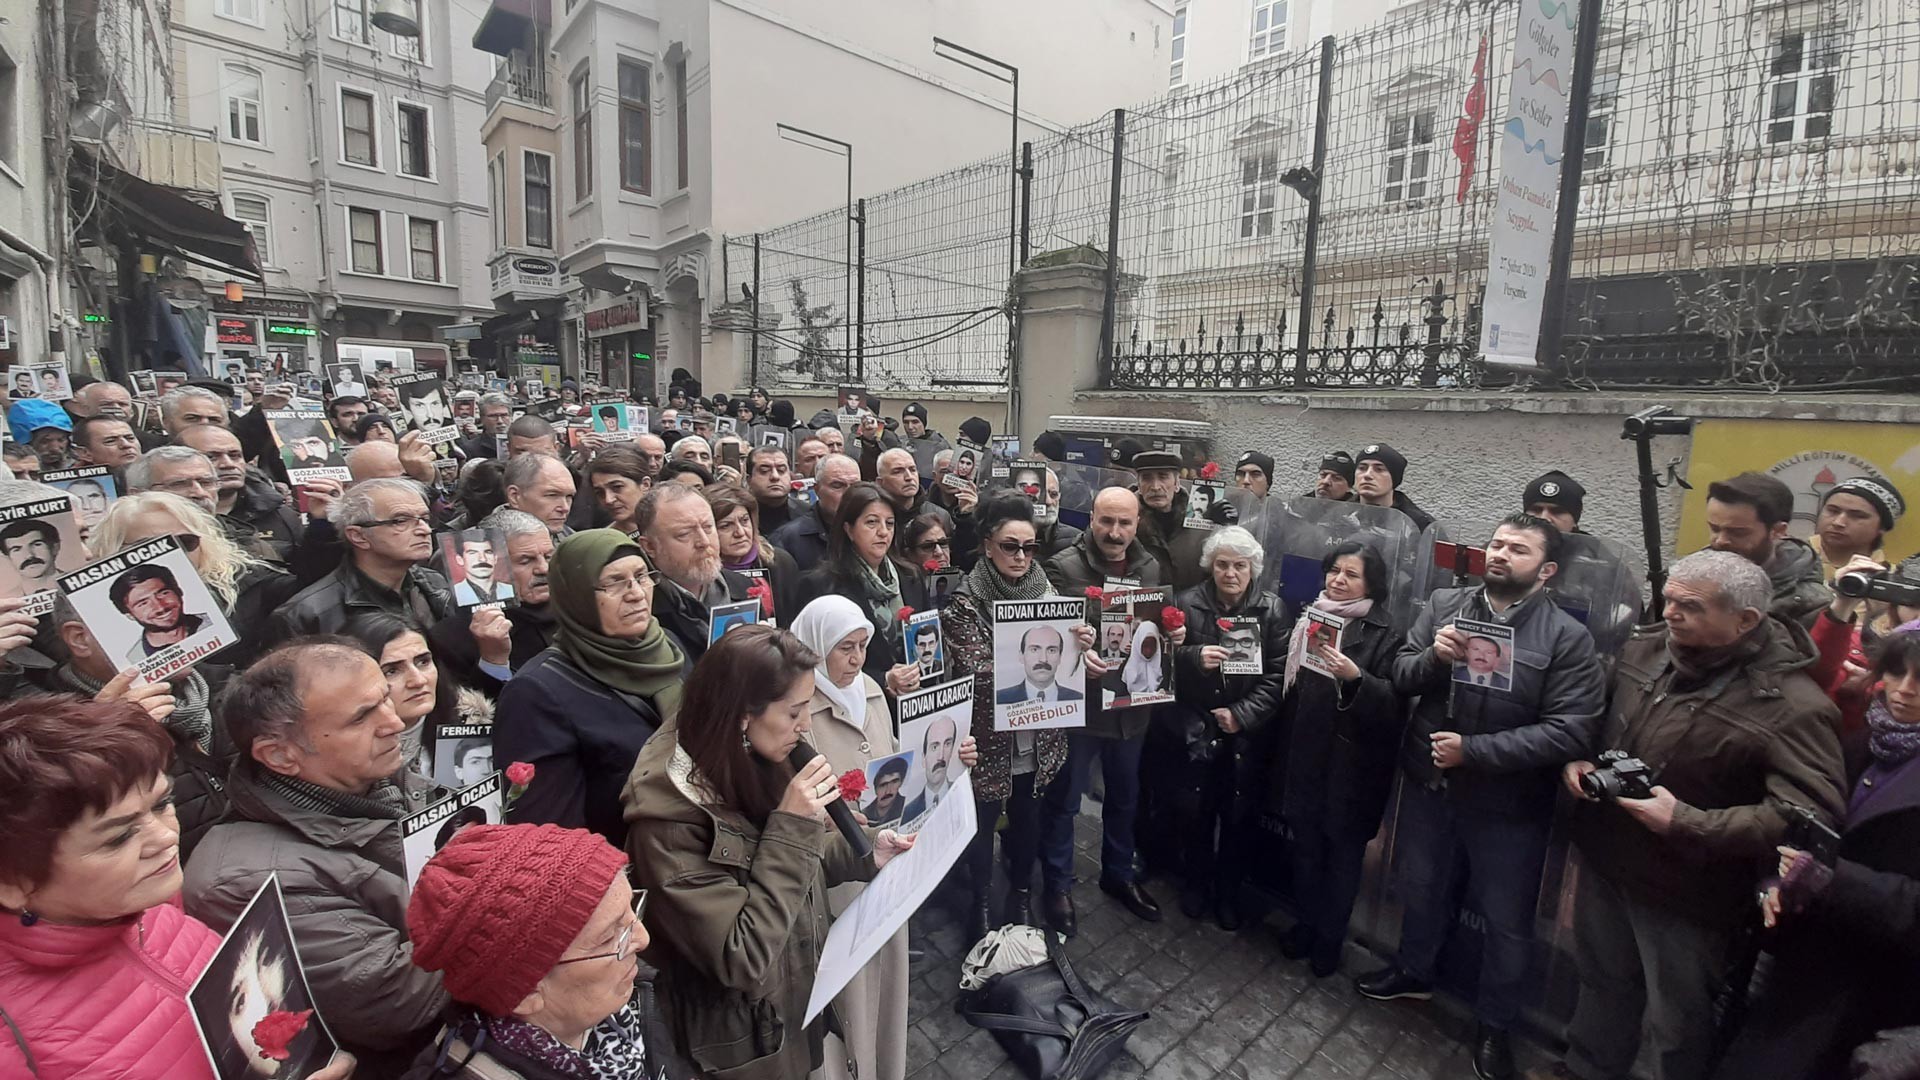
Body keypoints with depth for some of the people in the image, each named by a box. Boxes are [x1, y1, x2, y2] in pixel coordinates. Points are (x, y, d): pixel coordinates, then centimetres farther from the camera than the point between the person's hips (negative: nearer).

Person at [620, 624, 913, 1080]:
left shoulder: (752, 765, -7)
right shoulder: (669, 816, -30)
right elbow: (741, 961, -29)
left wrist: (862, 854, -6)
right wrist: (791, 824, -31)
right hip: (748, 1041, -6)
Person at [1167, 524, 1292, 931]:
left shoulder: (1274, 610, -3)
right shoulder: (1187, 603, -3)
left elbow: (1277, 676, -6)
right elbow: (1164, 660, -2)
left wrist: (1242, 715, -13)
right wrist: (1194, 657, -21)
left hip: (1249, 734, 0)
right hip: (1196, 730, 0)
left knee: (1240, 816, 9)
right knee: (1196, 811, 10)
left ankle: (1229, 893, 32)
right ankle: (1196, 882, 35)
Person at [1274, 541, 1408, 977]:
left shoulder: (1384, 634, -9)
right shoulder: (1309, 618, 5)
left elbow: (1393, 705, -16)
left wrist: (1355, 677, -33)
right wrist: (1281, 751, 10)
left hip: (1351, 765, -4)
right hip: (1302, 757, 4)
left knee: (1342, 852, 11)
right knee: (1304, 845, 16)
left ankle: (1330, 937, 30)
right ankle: (1305, 922, 36)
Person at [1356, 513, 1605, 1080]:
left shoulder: (1568, 638, -13)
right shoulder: (1444, 605, -2)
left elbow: (1571, 732, -20)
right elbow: (1399, 677, -1)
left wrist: (1472, 750, -23)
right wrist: (1433, 657, -23)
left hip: (1508, 803, -3)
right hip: (1428, 784, 3)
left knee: (1506, 920, 15)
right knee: (1421, 889, 23)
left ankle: (1495, 1024, 39)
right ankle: (1413, 972, 50)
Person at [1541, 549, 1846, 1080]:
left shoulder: (1791, 706, -21)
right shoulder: (1643, 651, -2)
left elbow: (1811, 814, -27)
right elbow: (1597, 720, 14)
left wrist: (1685, 823, -30)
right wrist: (1576, 760, -4)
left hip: (1684, 895, -5)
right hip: (1604, 861, 6)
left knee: (1677, 1023, 15)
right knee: (1602, 985, 25)